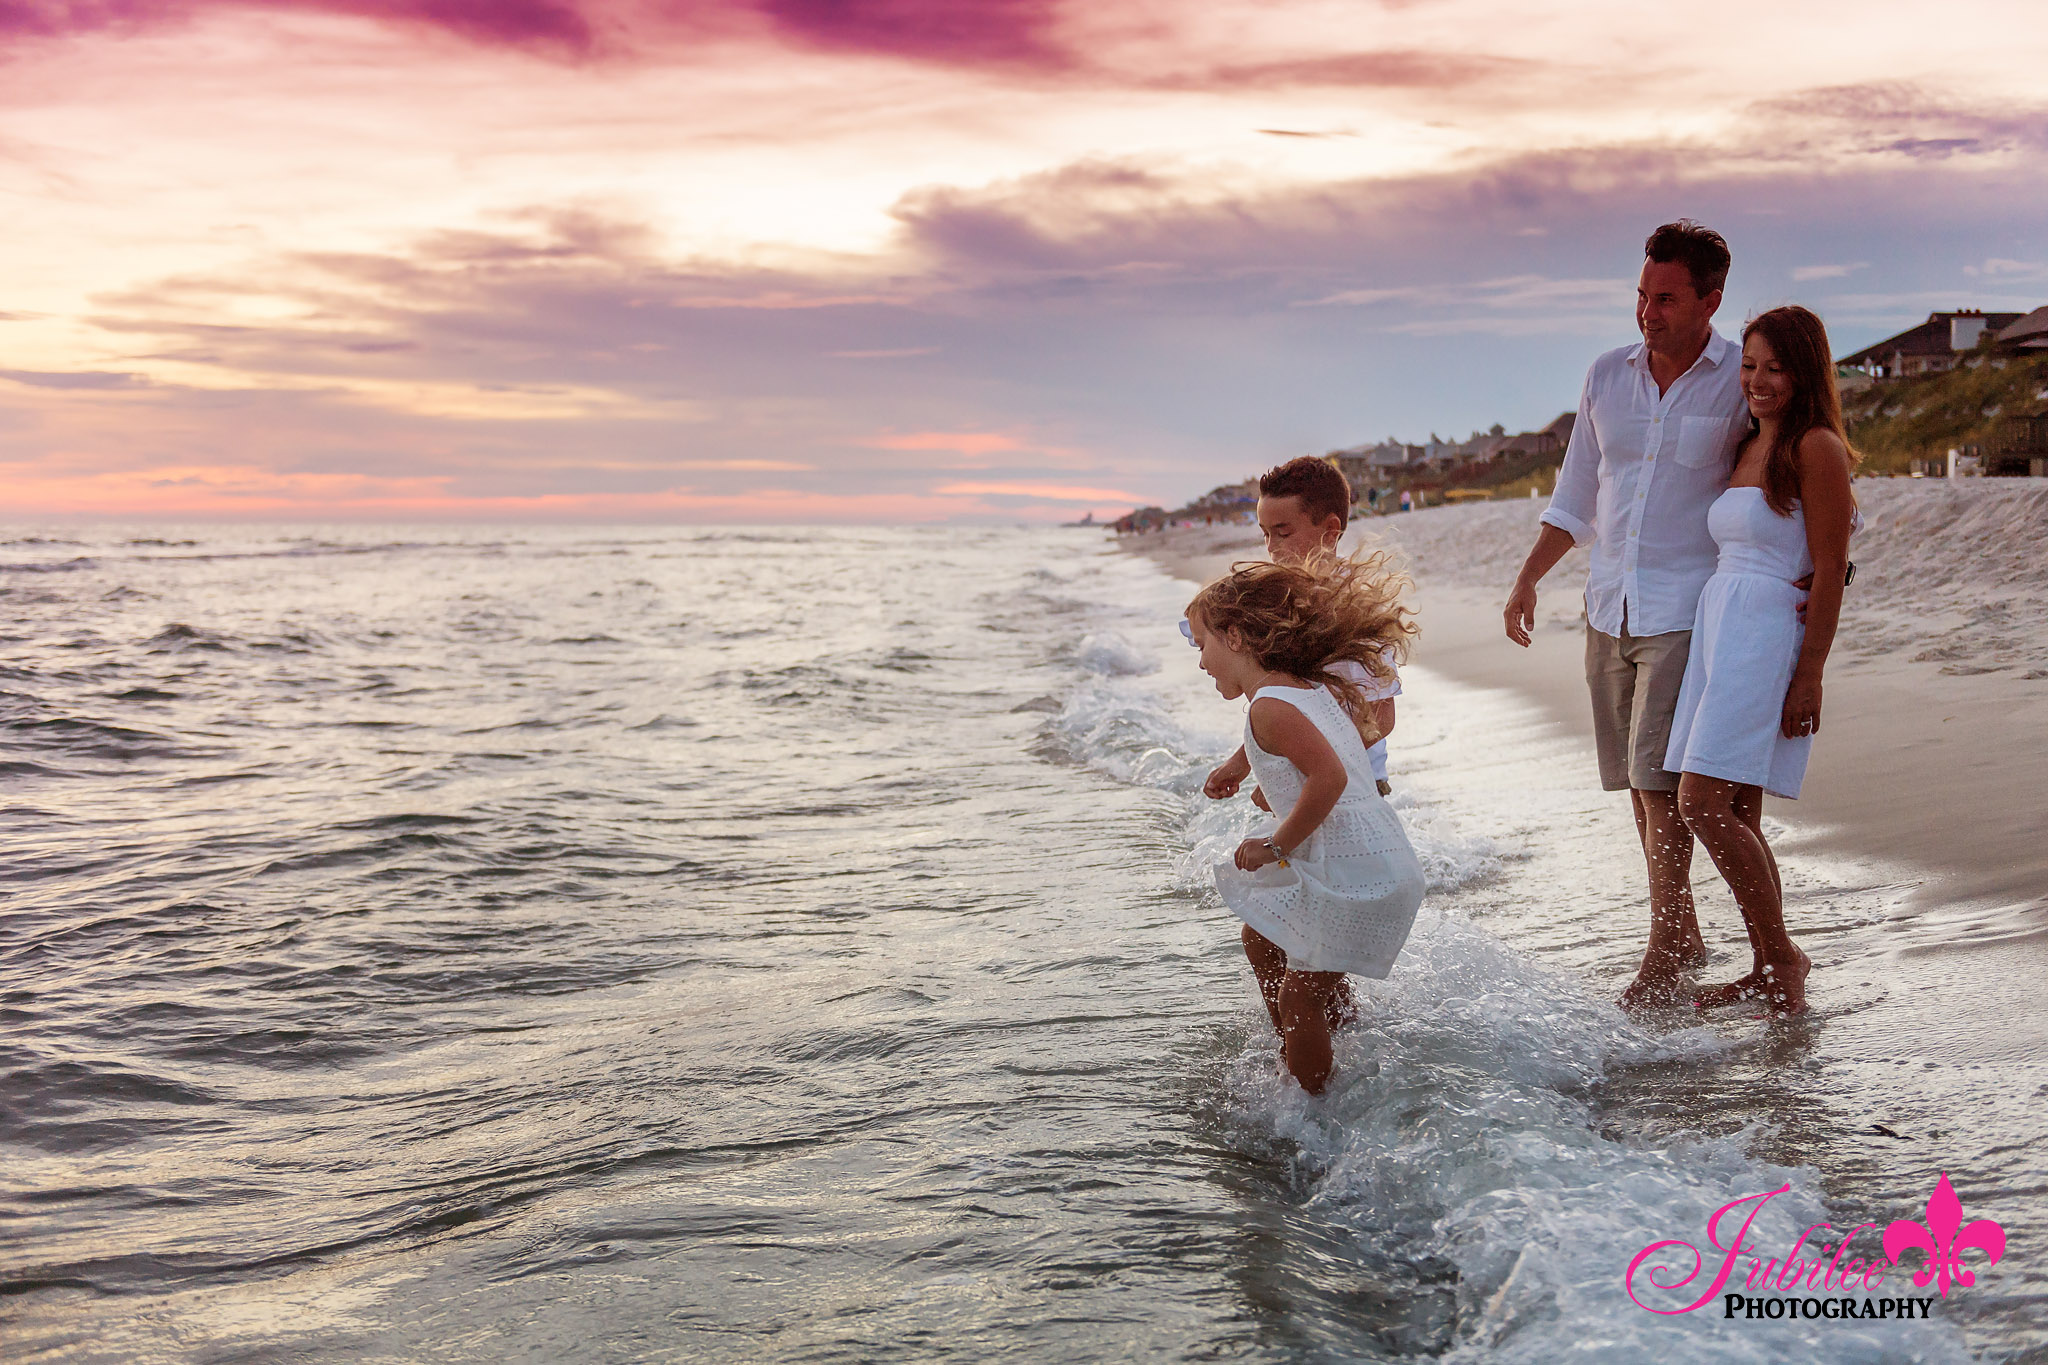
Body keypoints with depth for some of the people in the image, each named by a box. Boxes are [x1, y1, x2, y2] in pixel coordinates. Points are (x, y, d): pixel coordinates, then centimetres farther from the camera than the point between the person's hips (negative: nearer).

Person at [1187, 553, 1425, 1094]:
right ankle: (1297, 1068, 33)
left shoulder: (1270, 706, -18)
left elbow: (1330, 777, -30)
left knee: (1297, 998, 0)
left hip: (1352, 878, -10)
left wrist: (1276, 845, -19)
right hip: (1384, 862, 10)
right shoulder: (1319, 689, 11)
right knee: (1260, 938, 23)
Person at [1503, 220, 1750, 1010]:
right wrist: (1528, 579, 11)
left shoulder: (1743, 383, -7)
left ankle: (1664, 957, 1)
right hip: (1609, 608, 6)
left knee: (1659, 780, -10)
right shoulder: (1607, 376, 7)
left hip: (1688, 611, -5)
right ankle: (1686, 939, 22)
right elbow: (1577, 494, 16)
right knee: (1637, 781, 9)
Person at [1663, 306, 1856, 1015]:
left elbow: (1830, 571, -11)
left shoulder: (1816, 448, -7)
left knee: (1704, 805, -14)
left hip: (1766, 637, -8)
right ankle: (1767, 971, 14)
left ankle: (1783, 957, -2)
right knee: (1735, 817, 7)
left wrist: (1809, 678, -16)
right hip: (1718, 631, 8)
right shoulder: (1749, 447, 18)